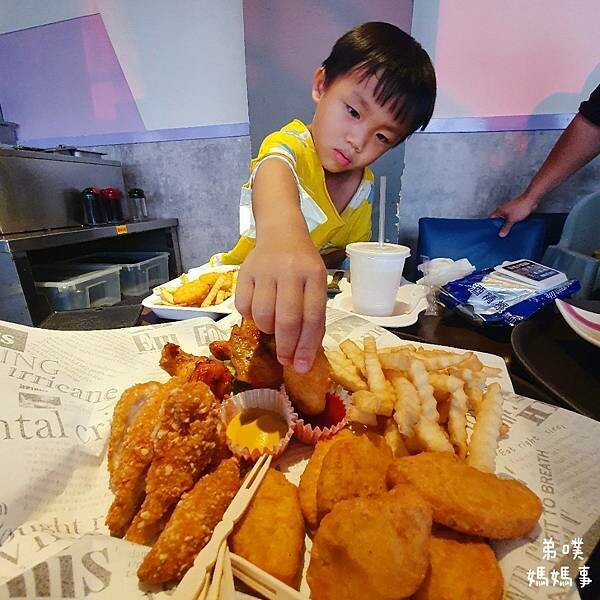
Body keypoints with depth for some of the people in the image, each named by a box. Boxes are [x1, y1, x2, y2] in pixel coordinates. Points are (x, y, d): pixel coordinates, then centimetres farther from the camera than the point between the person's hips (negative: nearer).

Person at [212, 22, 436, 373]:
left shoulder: (365, 185, -3)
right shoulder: (291, 146, -21)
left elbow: (345, 250, 7)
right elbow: (273, 172, -47)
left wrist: (314, 264, -17)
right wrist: (281, 232, -72)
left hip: (311, 294, 6)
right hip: (247, 292, -5)